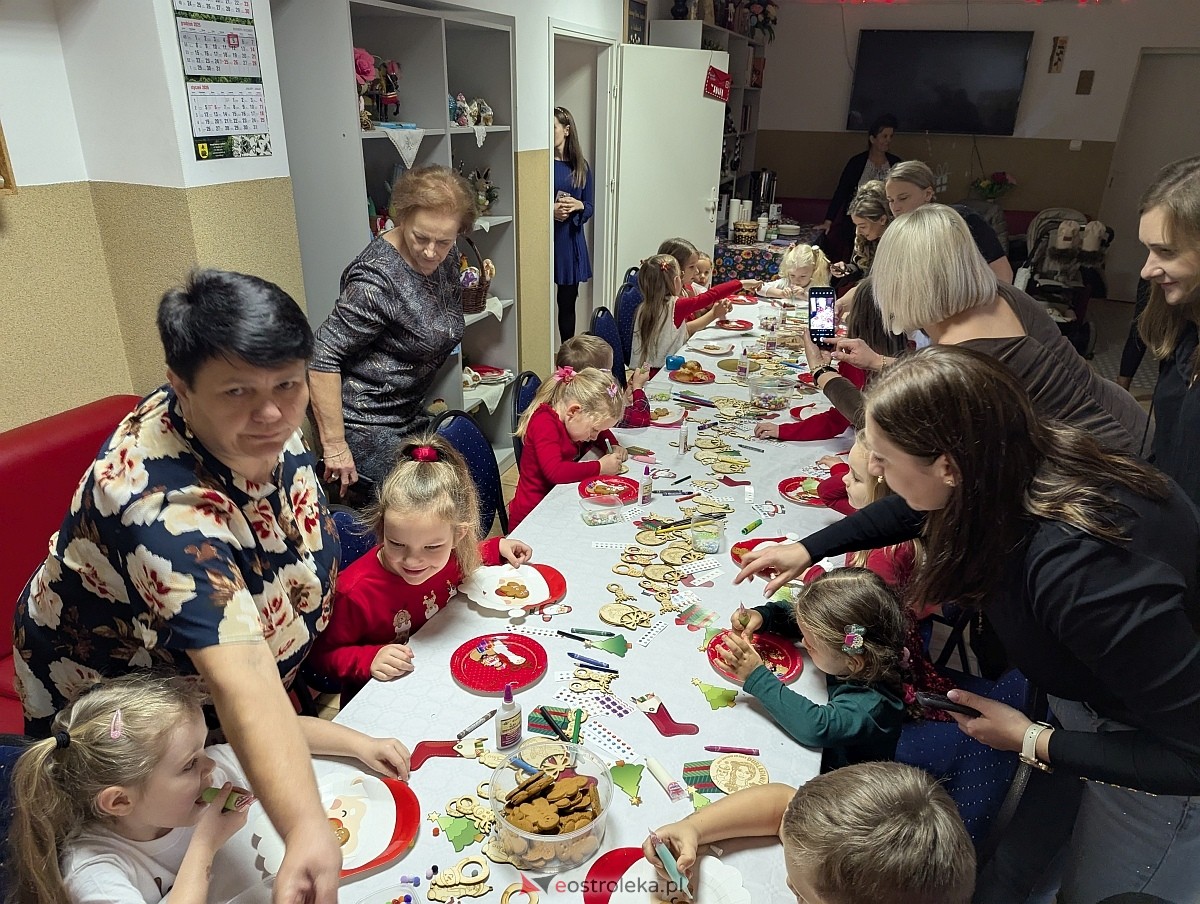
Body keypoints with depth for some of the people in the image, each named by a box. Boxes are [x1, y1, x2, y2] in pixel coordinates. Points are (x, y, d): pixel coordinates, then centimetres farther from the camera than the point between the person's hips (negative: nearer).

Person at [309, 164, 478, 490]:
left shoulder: (445, 260, 0)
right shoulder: (376, 277, -25)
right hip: (366, 424, -8)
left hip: (410, 413, 9)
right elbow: (323, 357, -25)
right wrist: (334, 447, -24)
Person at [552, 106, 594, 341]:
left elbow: (590, 208, 10)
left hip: (570, 240, 3)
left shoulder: (581, 166, 7)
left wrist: (578, 205, -12)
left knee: (568, 301, 11)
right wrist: (550, 209, -18)